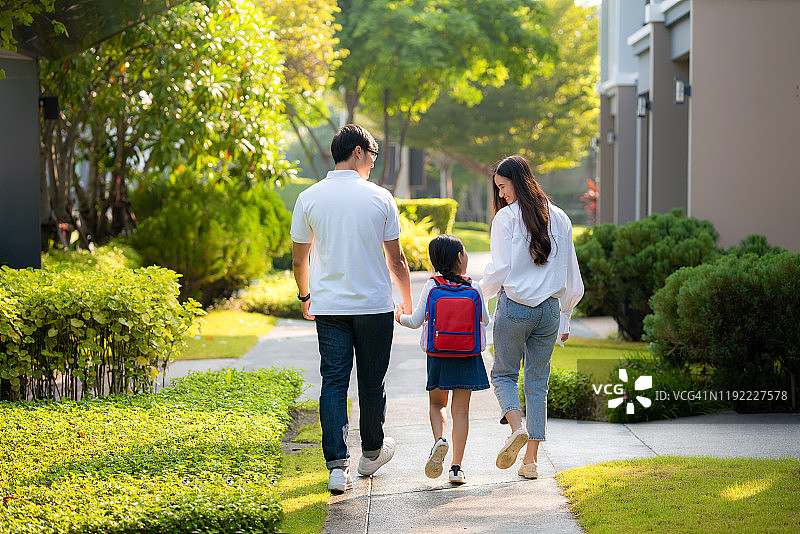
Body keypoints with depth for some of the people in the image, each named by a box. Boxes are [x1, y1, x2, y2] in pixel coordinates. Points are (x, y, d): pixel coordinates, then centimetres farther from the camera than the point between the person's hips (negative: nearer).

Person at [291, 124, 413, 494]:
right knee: (371, 381, 14)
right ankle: (372, 452, 31)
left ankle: (337, 465, -8)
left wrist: (305, 297, 24)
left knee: (333, 383, 1)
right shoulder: (380, 198, -5)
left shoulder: (309, 199, -1)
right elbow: (396, 261, 0)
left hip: (329, 307, 1)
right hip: (375, 305, -1)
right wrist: (408, 302, 15)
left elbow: (299, 260, 6)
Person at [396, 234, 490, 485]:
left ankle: (439, 439, -9)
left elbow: (416, 321, -4)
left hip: (438, 356, 0)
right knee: (461, 410, 4)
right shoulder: (474, 289, -4)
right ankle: (456, 467, 1)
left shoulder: (431, 286, -5)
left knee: (437, 403, 20)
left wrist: (400, 317, 17)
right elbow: (485, 321, 6)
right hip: (468, 358, 0)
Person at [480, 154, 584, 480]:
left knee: (504, 374, 12)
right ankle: (531, 460, 7)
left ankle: (517, 427, -17)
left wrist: (484, 291, 11)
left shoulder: (506, 217, -7)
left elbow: (499, 270, -9)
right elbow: (571, 274, 12)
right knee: (538, 382, 9)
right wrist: (565, 315, 21)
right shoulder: (559, 218, 8)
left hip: (514, 306, -4)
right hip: (549, 308, 4)